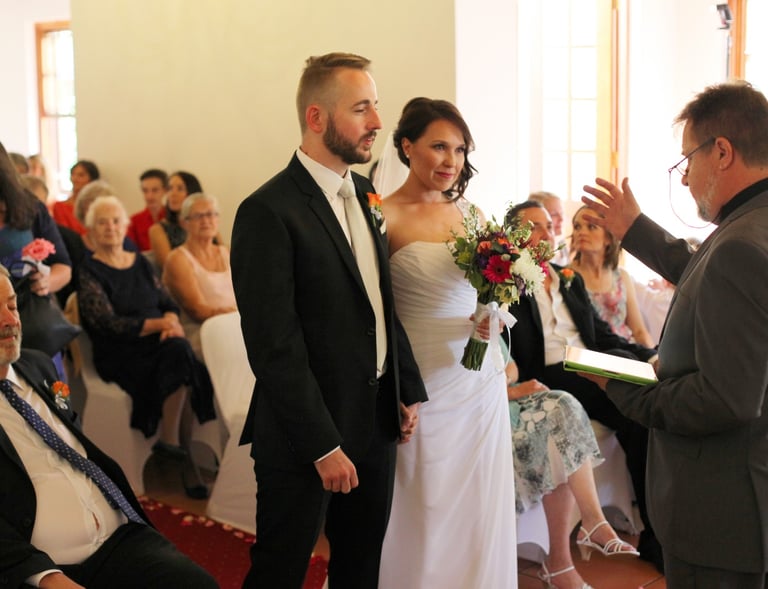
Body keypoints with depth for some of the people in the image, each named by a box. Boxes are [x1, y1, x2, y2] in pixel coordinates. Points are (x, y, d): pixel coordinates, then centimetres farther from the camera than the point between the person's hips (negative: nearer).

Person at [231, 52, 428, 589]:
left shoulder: (366, 194, 8)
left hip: (377, 423, 7)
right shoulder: (268, 212, -17)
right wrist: (323, 446, -19)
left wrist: (410, 390, 10)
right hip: (306, 436, -7)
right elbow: (275, 346, -20)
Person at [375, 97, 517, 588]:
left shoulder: (467, 211, 7)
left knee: (478, 507, 13)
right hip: (422, 379, -5)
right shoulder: (384, 216, -10)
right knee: (425, 510, 7)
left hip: (480, 377, 5)